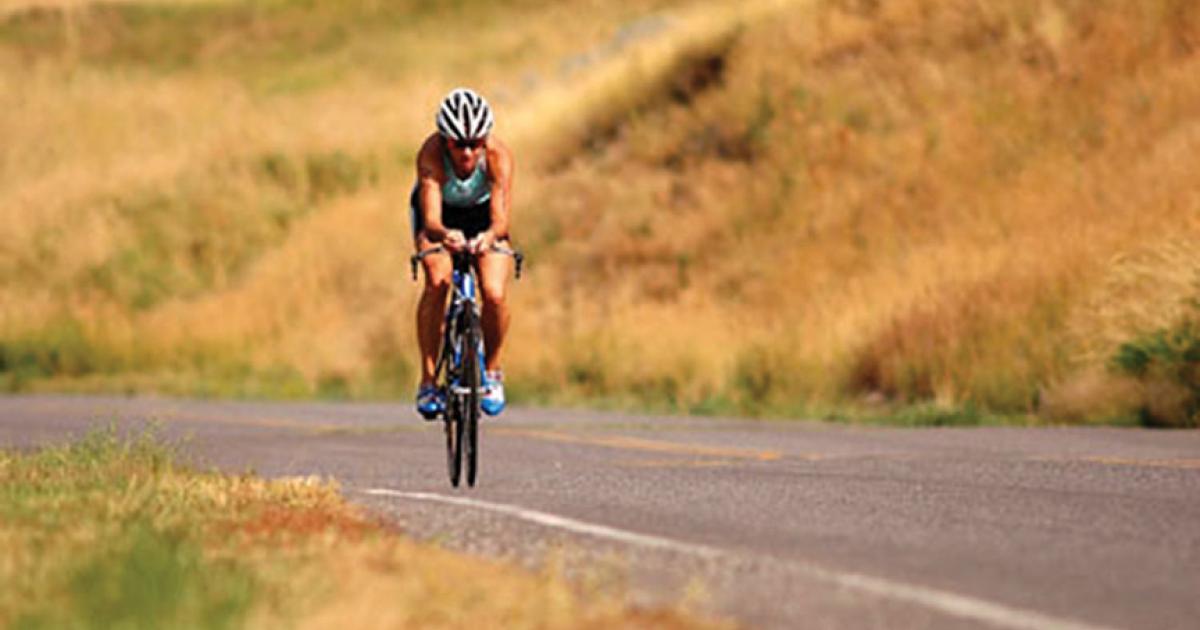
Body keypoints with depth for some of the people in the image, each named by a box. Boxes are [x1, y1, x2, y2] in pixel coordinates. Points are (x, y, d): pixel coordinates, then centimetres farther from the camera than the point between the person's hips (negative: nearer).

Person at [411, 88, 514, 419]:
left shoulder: (498, 155, -35)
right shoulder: (431, 154, -37)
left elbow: (501, 218, -44)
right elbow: (431, 220, -47)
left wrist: (491, 235, -67)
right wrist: (443, 234, -70)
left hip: (482, 213, 1)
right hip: (441, 214, -1)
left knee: (495, 294, -19)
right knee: (437, 282, -27)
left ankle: (492, 372, 9)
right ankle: (428, 380, -17)